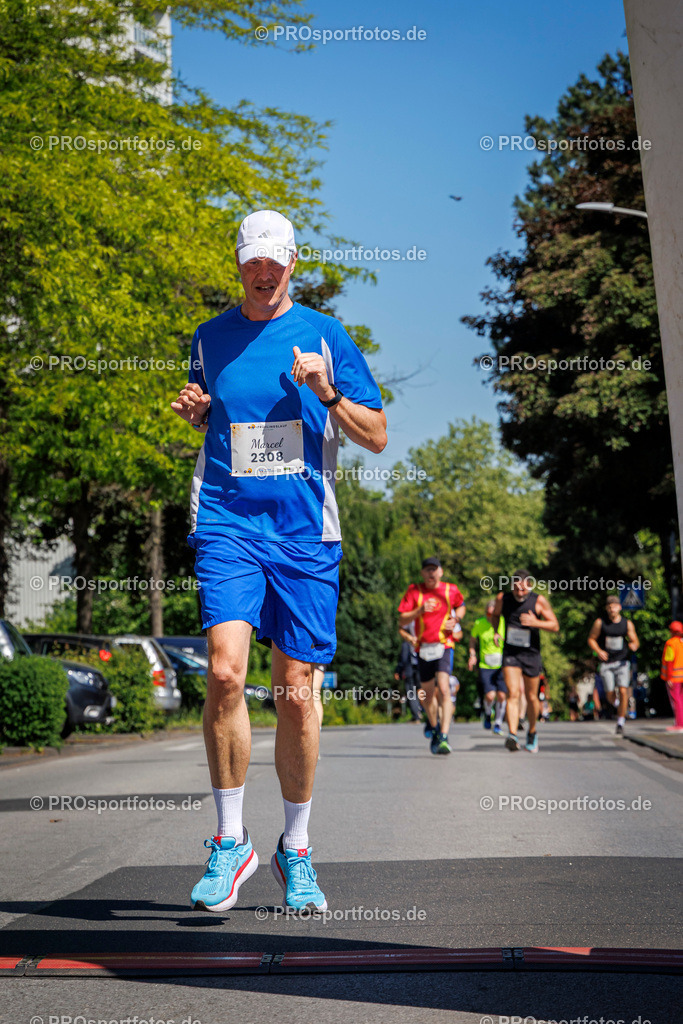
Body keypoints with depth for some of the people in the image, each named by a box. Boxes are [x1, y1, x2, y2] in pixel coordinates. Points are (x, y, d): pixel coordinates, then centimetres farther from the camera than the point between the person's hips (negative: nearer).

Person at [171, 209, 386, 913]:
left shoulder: (325, 336, 7)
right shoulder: (209, 339, 13)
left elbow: (376, 437, 6)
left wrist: (326, 392, -10)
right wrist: (192, 411, 3)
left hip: (305, 532, 0)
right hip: (226, 524, 1)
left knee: (296, 690, 2)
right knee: (224, 671, -17)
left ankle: (295, 850, 20)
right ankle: (230, 842, -1)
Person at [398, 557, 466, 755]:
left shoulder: (451, 590, 3)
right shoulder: (414, 591, 0)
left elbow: (461, 605, 25)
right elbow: (402, 621, -4)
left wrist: (456, 619, 4)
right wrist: (420, 610, -20)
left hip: (444, 646, -2)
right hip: (423, 647, 2)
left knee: (443, 689, -20)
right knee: (428, 692, 13)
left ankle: (444, 737, -22)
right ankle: (434, 729, 39)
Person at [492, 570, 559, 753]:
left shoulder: (539, 601, -8)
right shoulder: (503, 599, -2)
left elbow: (555, 626, -6)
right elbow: (495, 615, 19)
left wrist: (535, 623, -23)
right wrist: (495, 631, 0)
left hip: (531, 654, 0)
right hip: (510, 653, 0)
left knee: (531, 698, 9)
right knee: (513, 694, -17)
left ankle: (532, 733, 32)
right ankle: (512, 735, -27)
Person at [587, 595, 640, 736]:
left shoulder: (627, 624, 2)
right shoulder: (600, 623, -1)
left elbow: (635, 641, 7)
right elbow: (591, 639, 5)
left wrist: (634, 645, -18)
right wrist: (598, 651, -13)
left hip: (622, 662, 0)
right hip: (606, 663, 0)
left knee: (623, 691, -13)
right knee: (610, 695, -1)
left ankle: (620, 723, -2)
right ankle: (615, 703, 38)